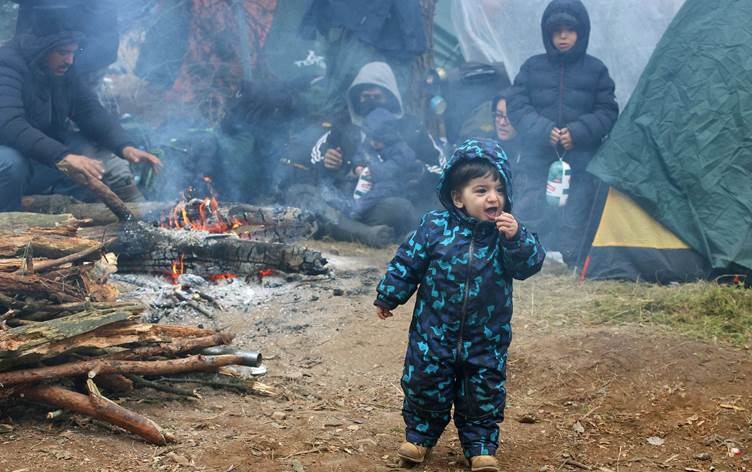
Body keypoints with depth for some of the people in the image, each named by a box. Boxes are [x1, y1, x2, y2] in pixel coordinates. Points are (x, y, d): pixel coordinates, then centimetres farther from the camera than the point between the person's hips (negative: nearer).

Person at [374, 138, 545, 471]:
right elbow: (407, 264, -1)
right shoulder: (435, 227, -10)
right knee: (424, 385, 9)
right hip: (435, 331, 0)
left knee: (484, 393, 9)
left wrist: (517, 239, -32)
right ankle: (420, 435, 31)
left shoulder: (508, 231, -7)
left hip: (486, 338, 1)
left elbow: (530, 265, -16)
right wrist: (388, 297, 6)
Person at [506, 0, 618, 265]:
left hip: (582, 160, -1)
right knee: (542, 219, 1)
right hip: (540, 158, 1)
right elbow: (516, 106, 5)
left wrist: (577, 132, -10)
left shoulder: (595, 70, 6)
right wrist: (543, 130, -11)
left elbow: (607, 113, 6)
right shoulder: (532, 68, 8)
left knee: (575, 220, -8)